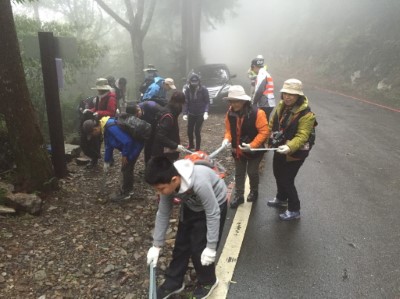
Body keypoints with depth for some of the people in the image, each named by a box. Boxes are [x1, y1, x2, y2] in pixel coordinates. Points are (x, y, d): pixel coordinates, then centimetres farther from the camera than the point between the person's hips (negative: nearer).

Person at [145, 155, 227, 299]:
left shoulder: (200, 183, -44)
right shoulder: (168, 183, -24)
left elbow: (213, 215, -31)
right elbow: (163, 214, -11)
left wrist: (211, 247, -24)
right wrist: (156, 245, -6)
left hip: (215, 205, -5)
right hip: (191, 206, 6)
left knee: (200, 248, -3)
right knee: (181, 244, 9)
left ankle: (207, 281, 24)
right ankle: (173, 283, 27)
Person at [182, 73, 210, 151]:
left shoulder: (203, 90, -13)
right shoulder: (187, 89, -6)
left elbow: (207, 102, -10)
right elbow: (186, 102, -5)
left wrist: (206, 112, -25)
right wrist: (185, 113, -14)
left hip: (200, 114, -3)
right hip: (191, 114, 3)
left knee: (197, 131, -4)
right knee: (189, 131, 11)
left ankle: (197, 149, 12)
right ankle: (191, 145, 37)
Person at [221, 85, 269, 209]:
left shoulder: (257, 113, -25)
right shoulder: (230, 113, -8)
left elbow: (264, 131, -23)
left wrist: (252, 145, -31)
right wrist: (227, 139, -16)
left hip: (254, 150, -4)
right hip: (237, 150, 4)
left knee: (252, 172, 11)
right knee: (239, 173, 14)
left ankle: (254, 192, 39)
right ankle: (239, 196, 30)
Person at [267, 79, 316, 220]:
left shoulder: (306, 114, -24)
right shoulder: (281, 106, -1)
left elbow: (302, 136, -30)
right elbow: (272, 123, 12)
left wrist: (289, 147, -45)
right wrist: (270, 139, 9)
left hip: (295, 153, -8)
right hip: (279, 149, 8)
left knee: (287, 180, -1)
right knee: (278, 175, 23)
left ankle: (294, 210, 19)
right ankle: (281, 199, 48)